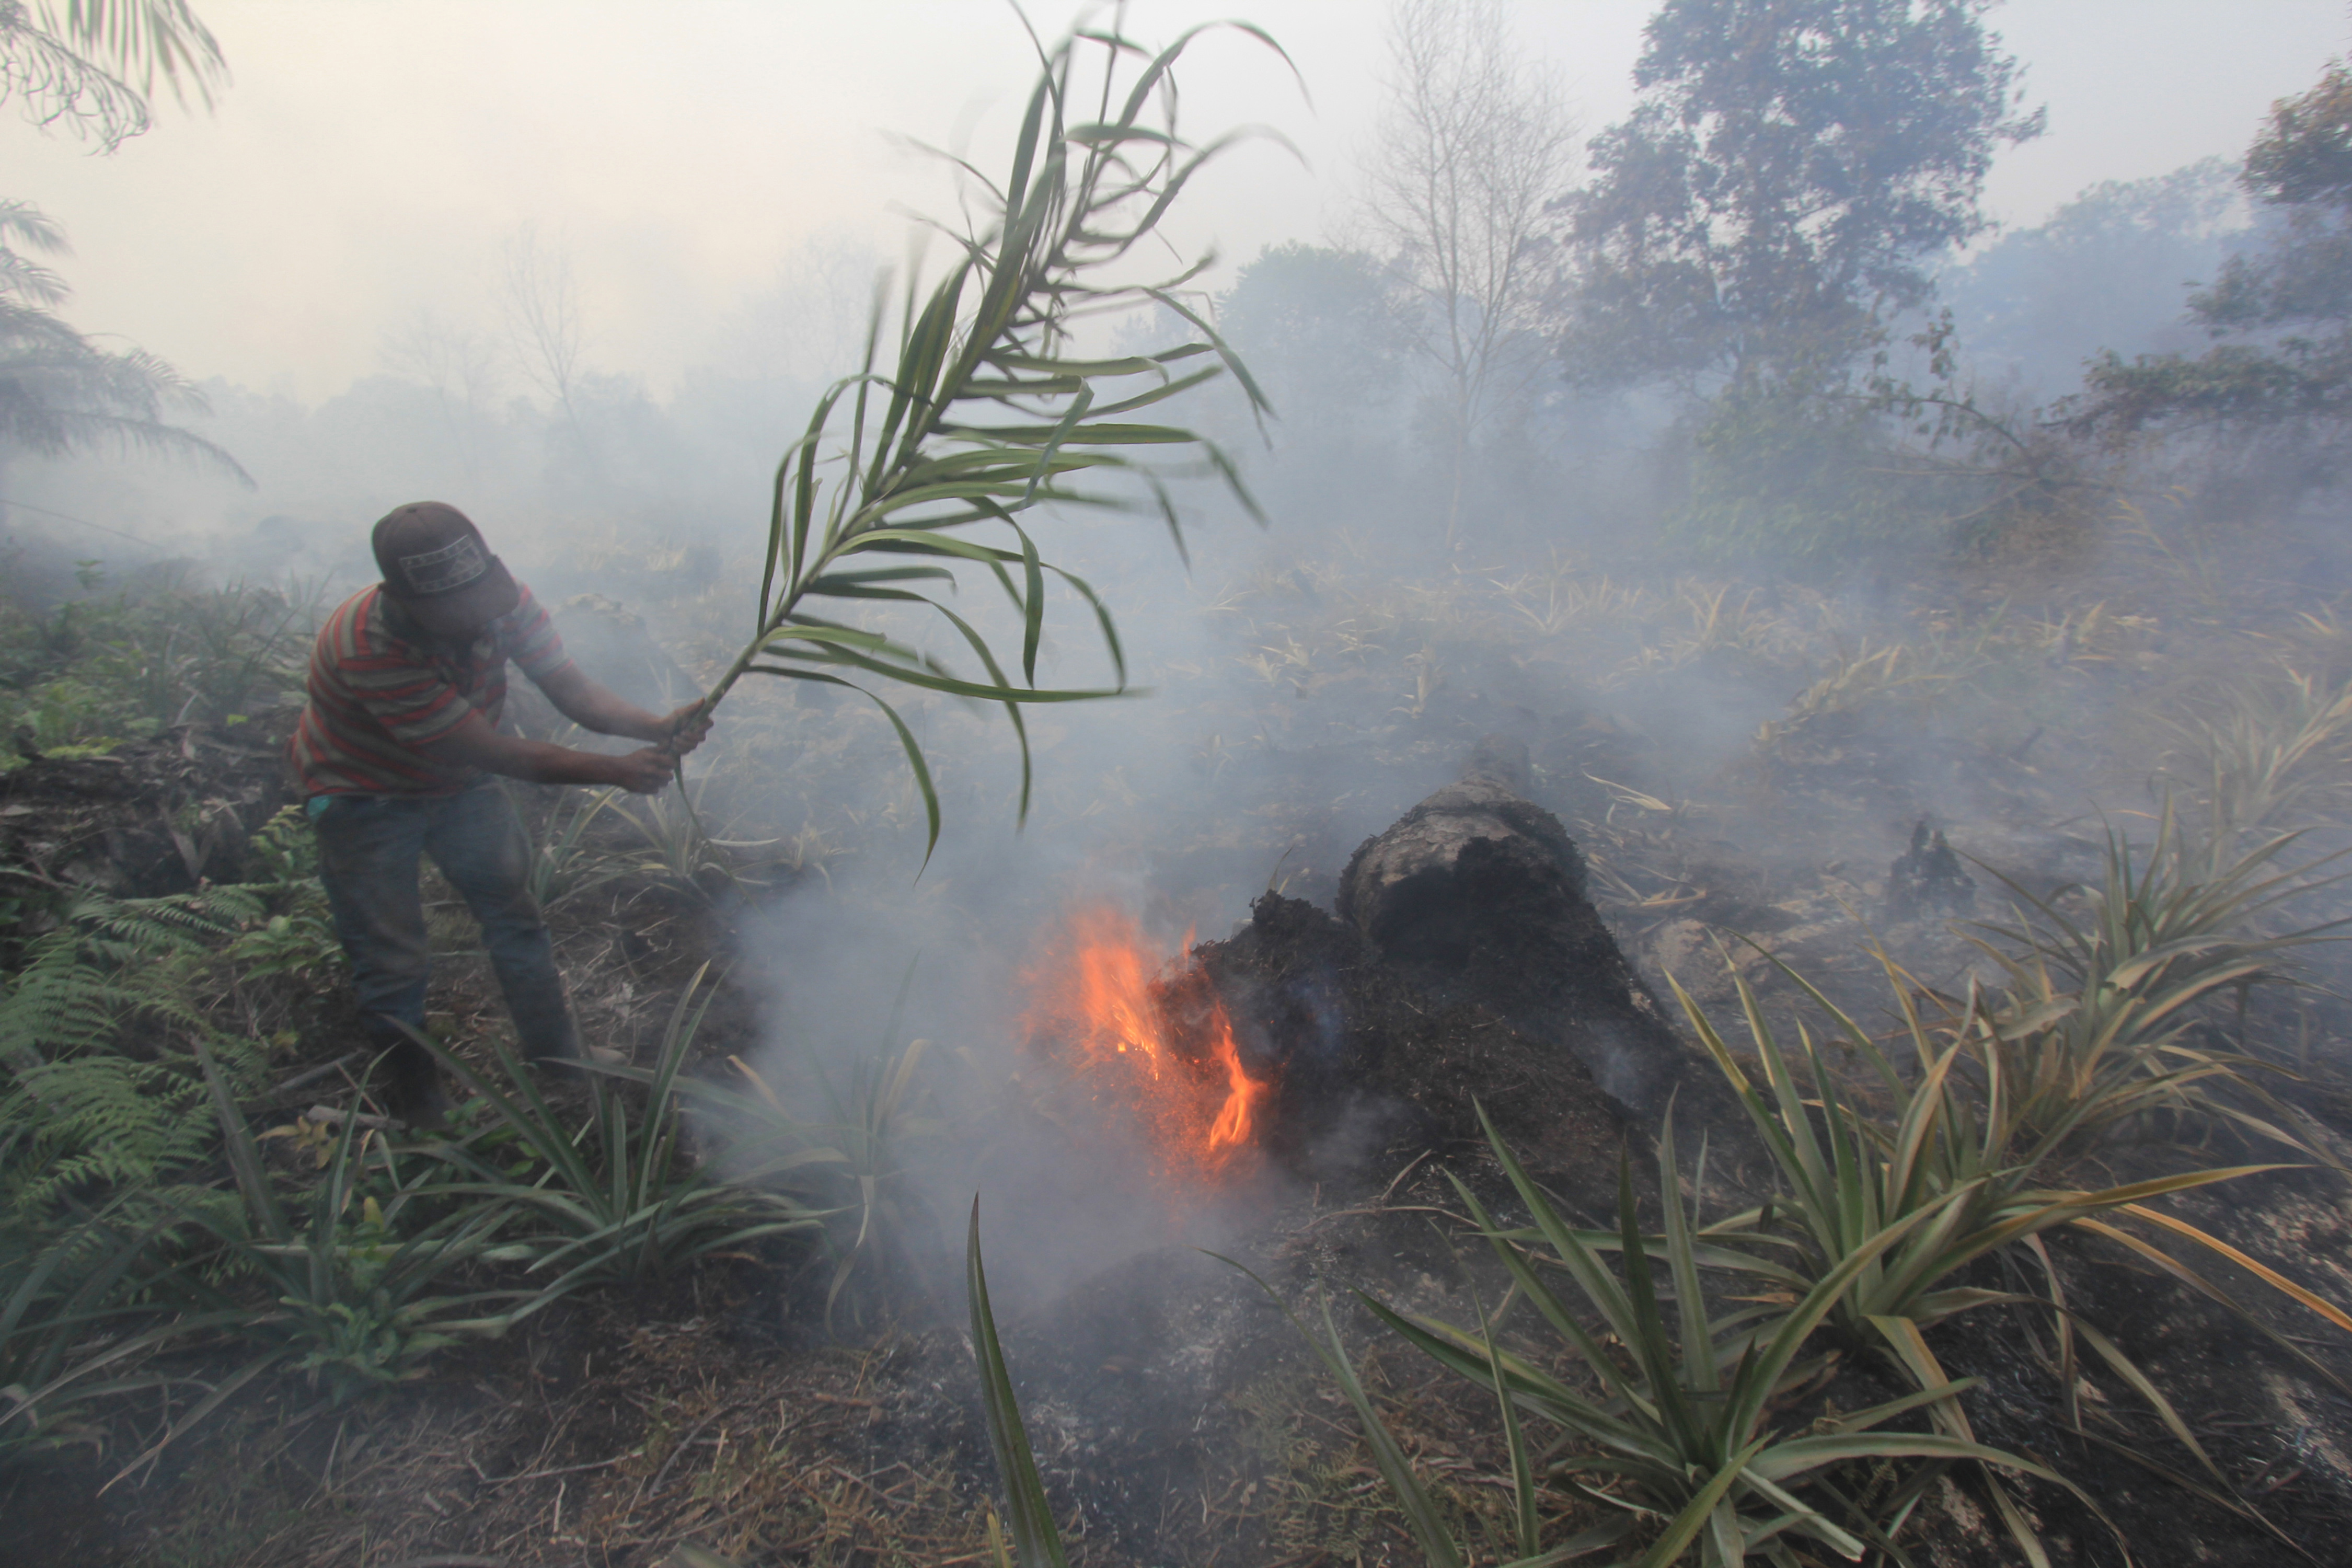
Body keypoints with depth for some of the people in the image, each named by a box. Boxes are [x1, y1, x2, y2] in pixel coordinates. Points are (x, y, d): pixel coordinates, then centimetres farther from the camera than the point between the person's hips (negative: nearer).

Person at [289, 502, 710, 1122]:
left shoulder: (502, 601, -23)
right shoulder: (364, 647, -38)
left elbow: (571, 689, -25)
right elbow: (497, 754, -38)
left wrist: (657, 727, -43)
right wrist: (618, 770, -40)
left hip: (461, 781, 5)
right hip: (366, 798, -4)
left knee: (517, 921, 5)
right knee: (392, 967, 1)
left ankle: (562, 1071, 20)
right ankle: (417, 1109, 24)